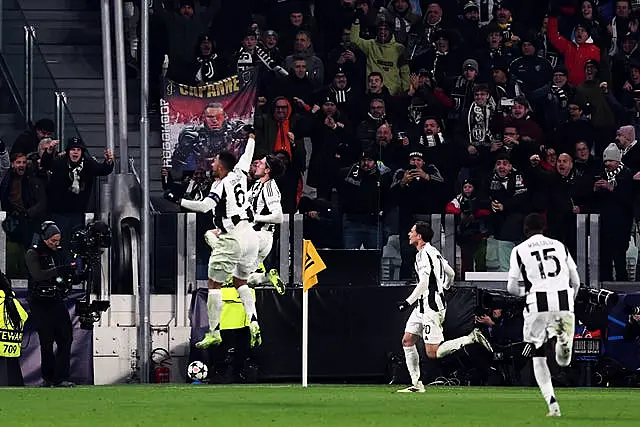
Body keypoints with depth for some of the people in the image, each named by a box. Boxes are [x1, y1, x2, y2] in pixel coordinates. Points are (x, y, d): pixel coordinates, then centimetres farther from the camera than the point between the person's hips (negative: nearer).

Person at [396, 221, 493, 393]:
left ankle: (472, 338, -9)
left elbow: (424, 283, -22)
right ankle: (416, 384, 8)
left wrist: (408, 302, -20)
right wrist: (442, 290, 36)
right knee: (407, 341, 9)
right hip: (424, 306, 10)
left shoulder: (424, 254, -15)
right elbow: (451, 273, 23)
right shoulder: (433, 252, 14)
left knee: (433, 352, -11)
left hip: (431, 306, -10)